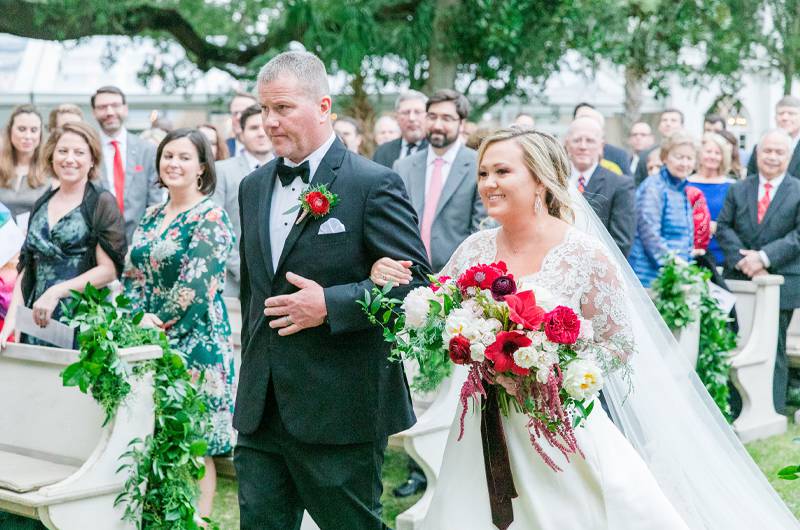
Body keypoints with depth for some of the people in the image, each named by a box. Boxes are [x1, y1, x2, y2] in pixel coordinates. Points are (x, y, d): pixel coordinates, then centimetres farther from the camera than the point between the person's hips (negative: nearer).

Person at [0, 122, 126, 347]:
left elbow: (109, 269, -9)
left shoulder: (102, 203, -3)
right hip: (38, 321, 5)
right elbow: (26, 270, 12)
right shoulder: (41, 205, 14)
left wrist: (55, 292, -16)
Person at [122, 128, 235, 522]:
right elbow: (132, 277, 12)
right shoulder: (152, 217, 13)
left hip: (194, 341, -7)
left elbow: (197, 285, -16)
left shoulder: (210, 217, -9)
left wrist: (155, 324, -13)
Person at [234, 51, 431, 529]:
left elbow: (415, 281, -13)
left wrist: (329, 305, -20)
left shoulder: (374, 184, -9)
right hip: (262, 409, 6)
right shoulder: (254, 187, 13)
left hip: (341, 411, -6)